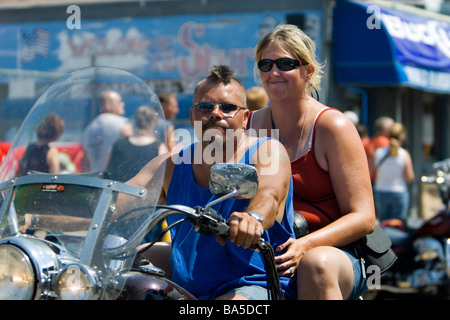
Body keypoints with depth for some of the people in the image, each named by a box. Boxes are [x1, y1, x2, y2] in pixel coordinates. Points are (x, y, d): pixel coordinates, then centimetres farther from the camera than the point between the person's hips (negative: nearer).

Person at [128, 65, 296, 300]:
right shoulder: (171, 165, 12)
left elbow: (269, 195, -25)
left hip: (254, 286, -6)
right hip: (185, 287, 6)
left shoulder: (267, 152, -3)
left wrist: (253, 217, -50)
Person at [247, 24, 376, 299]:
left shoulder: (332, 126, -2)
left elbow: (364, 218, -8)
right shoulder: (250, 126, 11)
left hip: (332, 250, -3)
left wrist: (305, 245, -24)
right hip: (263, 252, 3)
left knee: (317, 265, -40)